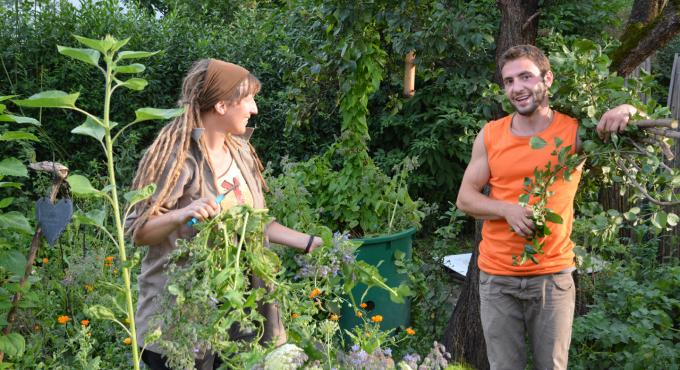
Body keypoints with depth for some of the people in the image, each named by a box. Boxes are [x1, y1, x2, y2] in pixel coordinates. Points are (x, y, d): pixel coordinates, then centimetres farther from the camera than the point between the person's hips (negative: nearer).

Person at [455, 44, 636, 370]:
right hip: (497, 278, 1)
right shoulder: (490, 135, 0)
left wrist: (627, 111, -30)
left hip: (553, 276, -1)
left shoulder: (576, 130, -5)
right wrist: (507, 209, -17)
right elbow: (465, 198, 2)